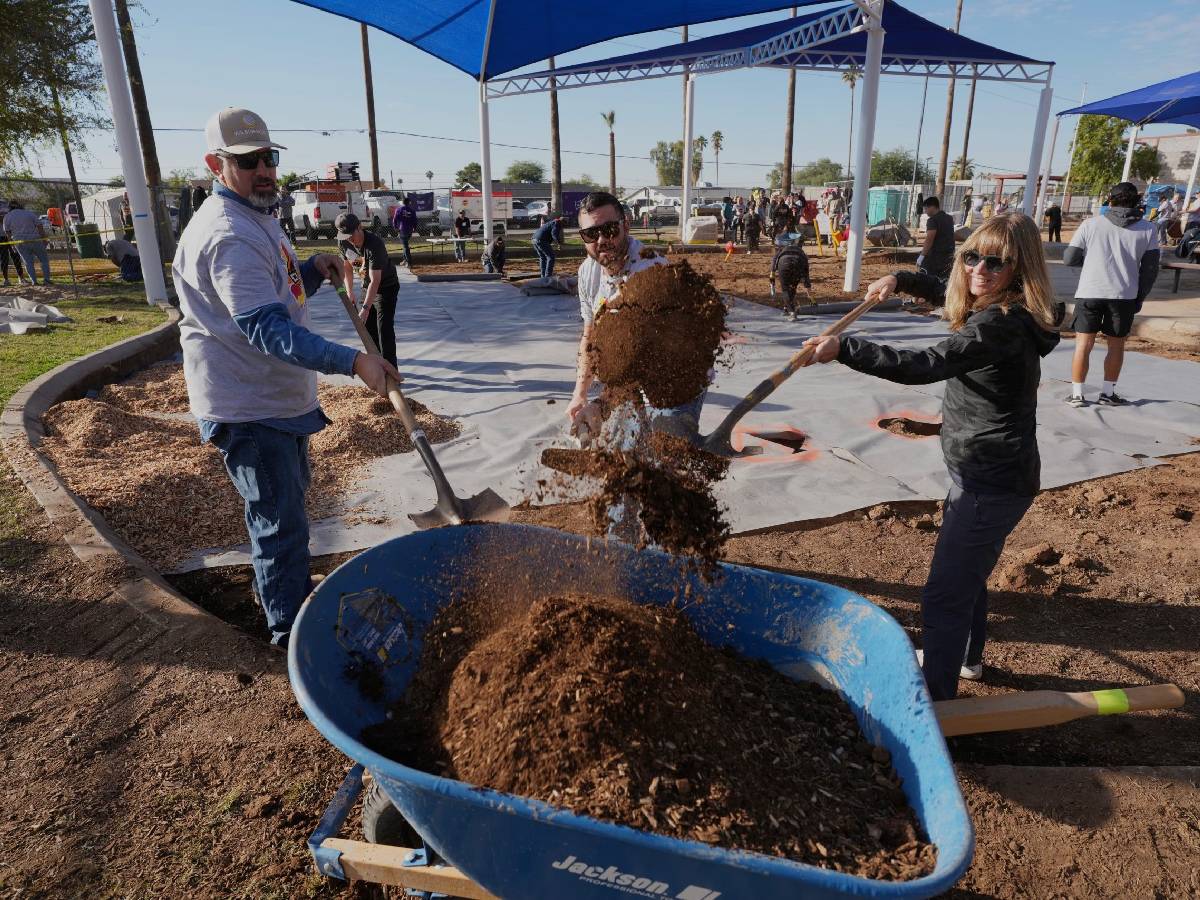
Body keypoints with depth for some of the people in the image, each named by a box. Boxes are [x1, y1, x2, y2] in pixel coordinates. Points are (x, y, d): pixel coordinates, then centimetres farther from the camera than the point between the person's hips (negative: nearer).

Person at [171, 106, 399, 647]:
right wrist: (353, 362, -44)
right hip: (248, 410, -11)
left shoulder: (256, 217, 10)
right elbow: (266, 328, -34)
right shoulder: (227, 235, -24)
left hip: (280, 399, 11)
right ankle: (292, 632, 15)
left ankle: (285, 593, 49)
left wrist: (313, 271, -1)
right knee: (280, 524, -2)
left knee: (288, 500, 27)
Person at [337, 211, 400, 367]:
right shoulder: (343, 243, -11)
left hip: (386, 286, -7)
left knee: (384, 327, -13)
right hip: (367, 286, 7)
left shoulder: (374, 243, -33)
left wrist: (365, 308, -41)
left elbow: (375, 280, -37)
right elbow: (347, 267, 6)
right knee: (368, 325, 13)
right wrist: (350, 293, -2)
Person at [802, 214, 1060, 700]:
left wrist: (843, 349, -37)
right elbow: (949, 292, 31)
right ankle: (965, 656, 51)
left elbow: (923, 365, -36)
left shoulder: (1002, 323, -24)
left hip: (992, 481, -11)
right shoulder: (996, 311, 7)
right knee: (965, 572, 29)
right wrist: (902, 279, 26)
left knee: (944, 594, -11)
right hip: (985, 472, 11)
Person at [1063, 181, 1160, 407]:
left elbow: (1069, 258, 0)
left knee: (1084, 344, 6)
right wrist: (1138, 299, 13)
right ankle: (1108, 393, 21)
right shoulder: (1148, 229, 5)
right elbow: (1150, 268, 4)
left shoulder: (1091, 224, -1)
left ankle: (1076, 394, 7)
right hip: (1124, 295, 1)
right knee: (1116, 344, 14)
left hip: (1089, 292, -1)